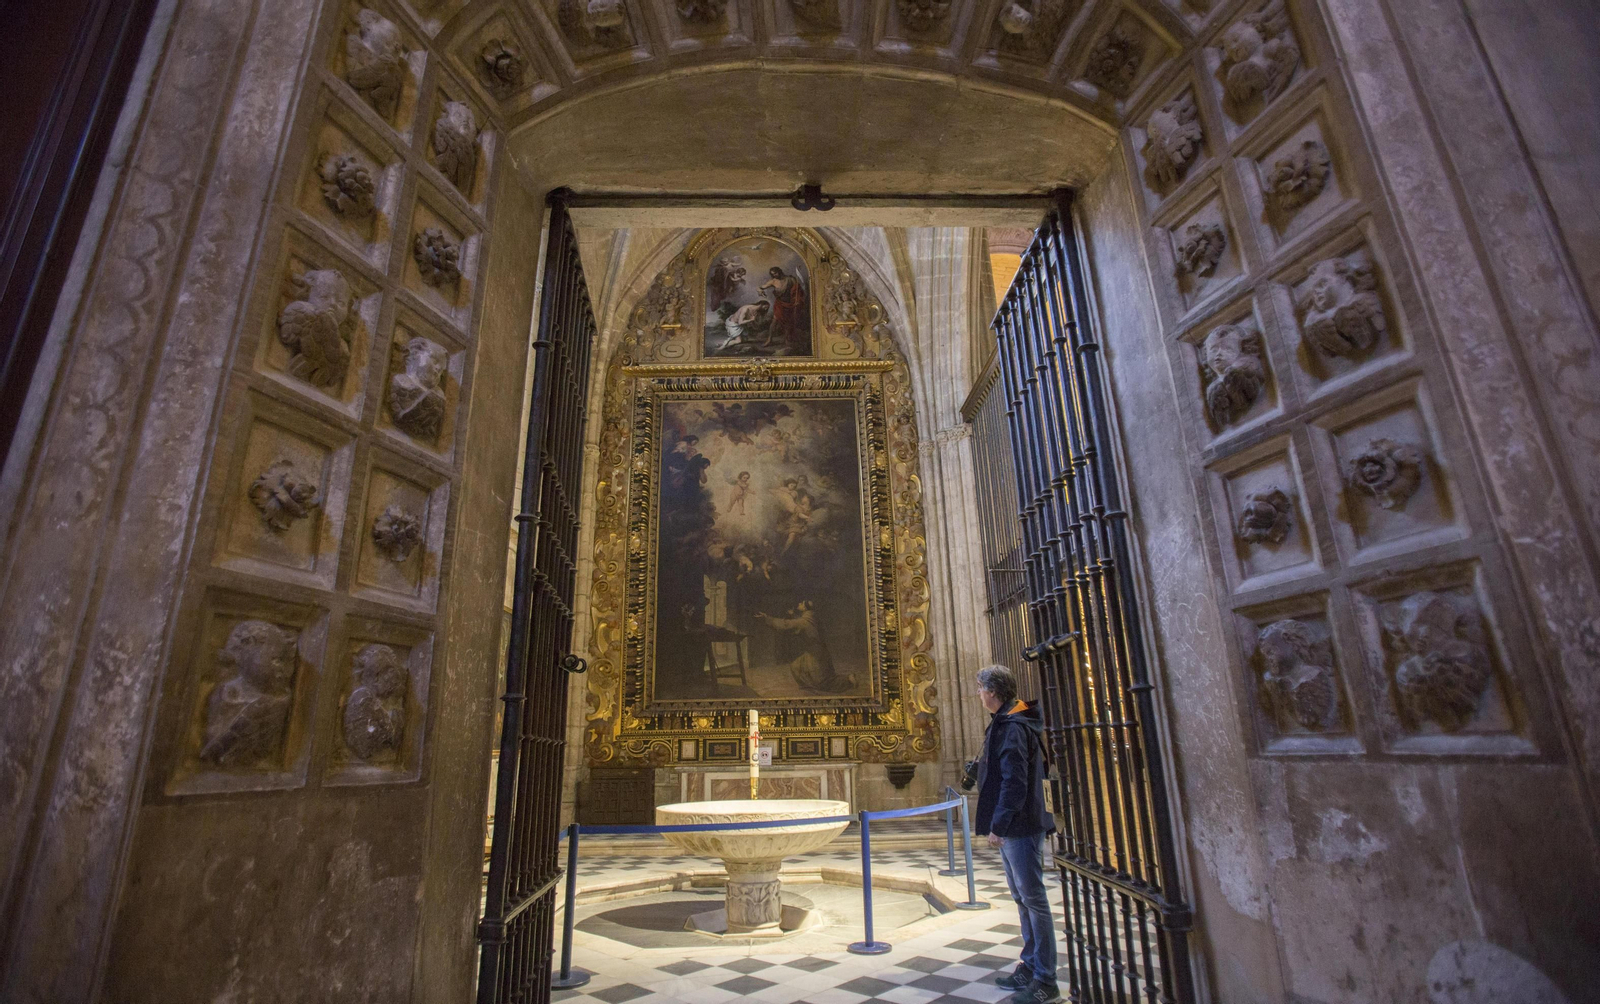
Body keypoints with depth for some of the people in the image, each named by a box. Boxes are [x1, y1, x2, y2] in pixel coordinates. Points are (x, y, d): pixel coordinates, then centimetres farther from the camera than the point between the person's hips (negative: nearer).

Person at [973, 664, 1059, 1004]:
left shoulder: (1013, 728, -18)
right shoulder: (1005, 724, 12)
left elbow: (1014, 783, -23)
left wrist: (998, 825, -20)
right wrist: (994, 822, 20)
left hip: (1021, 828, -10)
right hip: (1010, 829, 10)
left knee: (1033, 900, -1)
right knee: (1023, 900, 18)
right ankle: (1030, 967, 29)